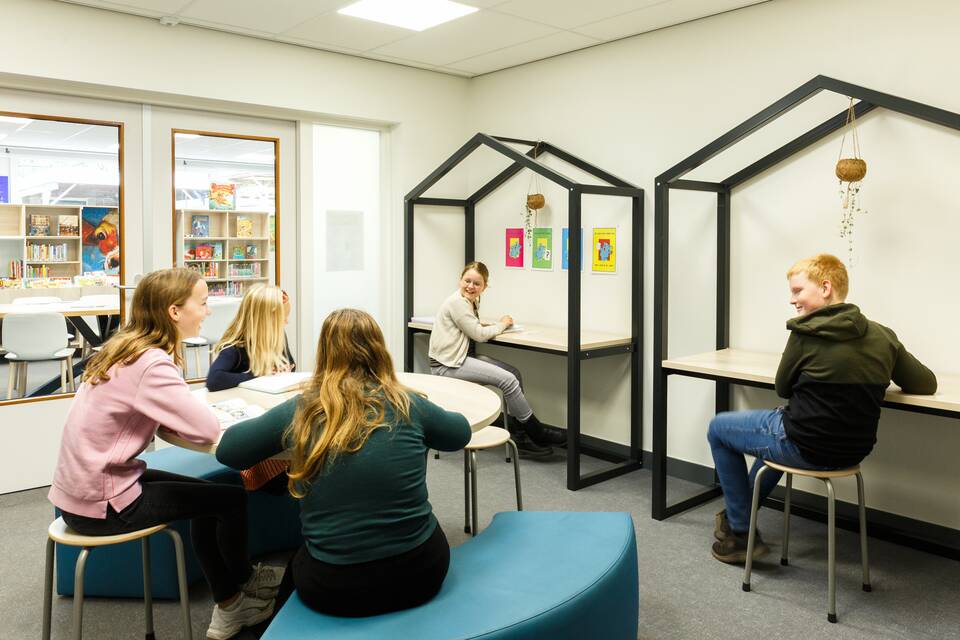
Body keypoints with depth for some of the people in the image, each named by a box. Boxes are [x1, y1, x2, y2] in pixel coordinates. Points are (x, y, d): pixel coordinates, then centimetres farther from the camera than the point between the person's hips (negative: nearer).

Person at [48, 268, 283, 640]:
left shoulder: (126, 348, 4)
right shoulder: (150, 363, -25)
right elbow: (207, 430, -27)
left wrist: (185, 413, -10)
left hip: (82, 484, 9)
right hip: (100, 503, -9)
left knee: (208, 497, 18)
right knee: (231, 499, 1)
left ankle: (229, 608, 27)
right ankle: (242, 579, 29)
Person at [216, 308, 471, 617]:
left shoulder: (299, 410, -7)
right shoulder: (408, 404, -5)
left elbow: (226, 450, 4)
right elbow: (461, 433, 14)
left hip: (335, 587, 0)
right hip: (421, 570, 1)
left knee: (299, 561, 34)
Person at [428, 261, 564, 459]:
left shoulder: (471, 301, 13)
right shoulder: (457, 302, -15)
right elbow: (478, 334, -15)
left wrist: (498, 325, -4)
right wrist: (502, 324, 0)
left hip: (463, 357, 9)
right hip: (447, 365, -9)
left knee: (514, 373, -3)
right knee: (507, 380, -19)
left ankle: (519, 437, -2)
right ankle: (537, 433, -4)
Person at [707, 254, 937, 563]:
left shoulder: (806, 333, -16)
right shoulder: (883, 336, -2)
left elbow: (783, 389, -3)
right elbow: (927, 384, 9)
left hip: (806, 448, -7)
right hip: (854, 451, 7)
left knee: (718, 428, 16)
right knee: (780, 425, 36)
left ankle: (741, 532, 19)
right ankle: (738, 513, 44)